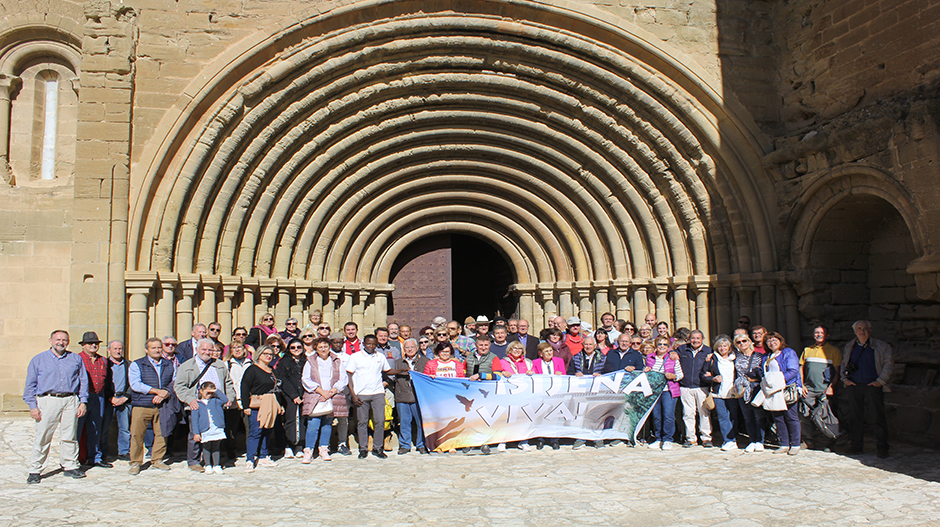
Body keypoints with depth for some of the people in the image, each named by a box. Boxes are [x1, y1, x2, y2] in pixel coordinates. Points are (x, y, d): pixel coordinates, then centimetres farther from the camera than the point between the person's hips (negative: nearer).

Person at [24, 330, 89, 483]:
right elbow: (30, 385, 7)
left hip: (71, 401, 1)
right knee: (42, 438, -1)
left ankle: (70, 466, 15)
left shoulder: (76, 359, 13)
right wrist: (32, 406, -1)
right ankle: (34, 470, 8)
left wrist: (83, 402, 5)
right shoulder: (38, 360, 9)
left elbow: (83, 381, 13)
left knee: (70, 436, 5)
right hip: (48, 401, -1)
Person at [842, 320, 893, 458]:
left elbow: (889, 363, 2)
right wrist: (845, 378, 8)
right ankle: (855, 445, 12)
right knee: (855, 416, 5)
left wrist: (881, 381, -5)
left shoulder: (881, 346, 5)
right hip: (853, 385, 3)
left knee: (878, 416, -4)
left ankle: (882, 447, 2)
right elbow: (842, 363, 21)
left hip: (873, 385, -3)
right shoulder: (849, 346, 15)